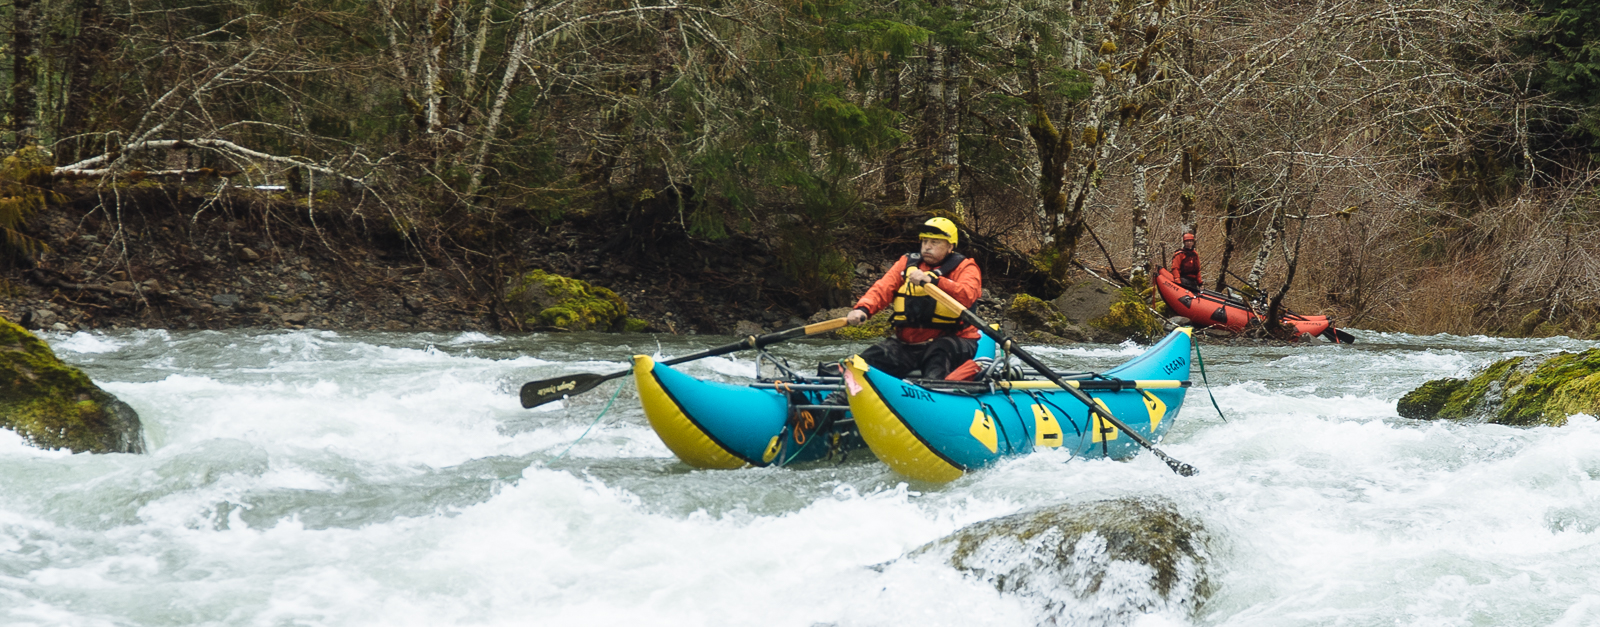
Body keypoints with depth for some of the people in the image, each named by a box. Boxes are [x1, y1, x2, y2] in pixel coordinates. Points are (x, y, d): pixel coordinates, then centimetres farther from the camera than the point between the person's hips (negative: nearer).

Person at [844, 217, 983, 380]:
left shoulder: (964, 267, 1)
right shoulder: (907, 263, 15)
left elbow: (967, 295, -20)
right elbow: (882, 289, 0)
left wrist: (932, 280, -33)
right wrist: (863, 309, -21)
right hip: (906, 344, 5)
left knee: (940, 353, -39)